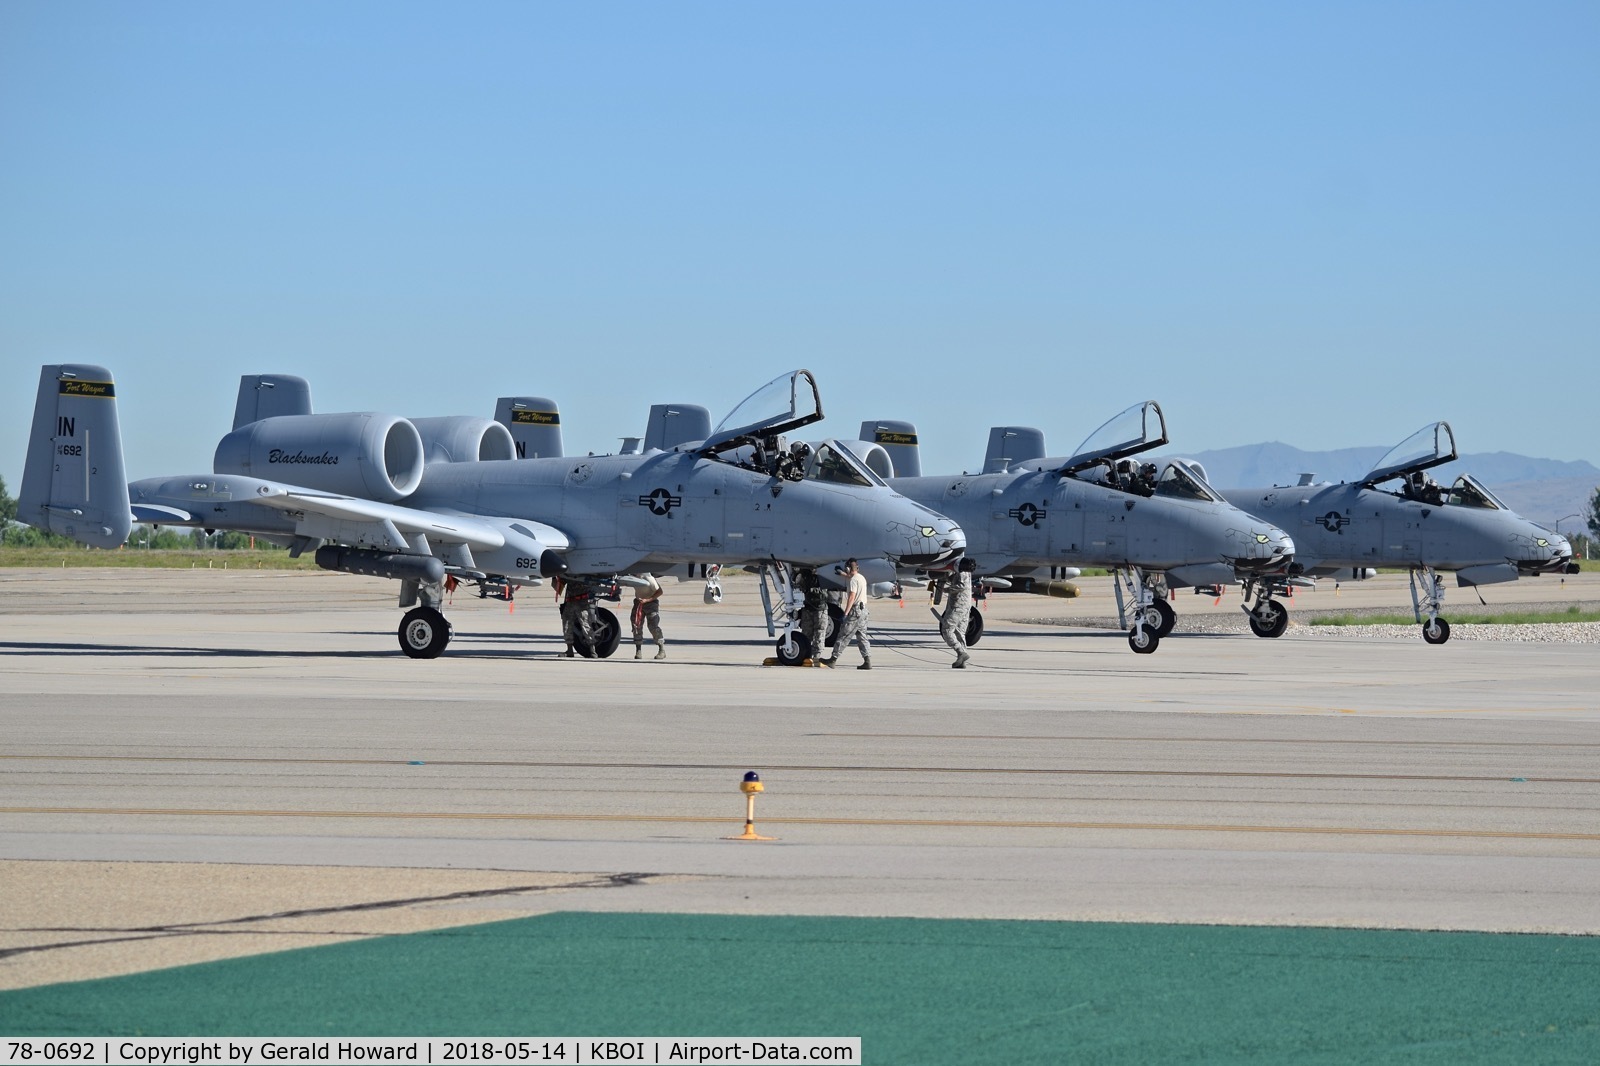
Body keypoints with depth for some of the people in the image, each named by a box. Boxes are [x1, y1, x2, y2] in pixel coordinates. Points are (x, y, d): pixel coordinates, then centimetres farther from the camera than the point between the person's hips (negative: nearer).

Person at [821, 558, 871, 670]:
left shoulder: (854, 580, -14)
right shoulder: (862, 578, 14)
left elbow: (852, 597, -20)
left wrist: (845, 613, -21)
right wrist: (842, 574, 54)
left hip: (855, 610, -9)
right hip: (863, 609, 9)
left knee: (843, 636, -4)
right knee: (862, 636, 10)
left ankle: (833, 659, -1)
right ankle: (867, 661, 4)